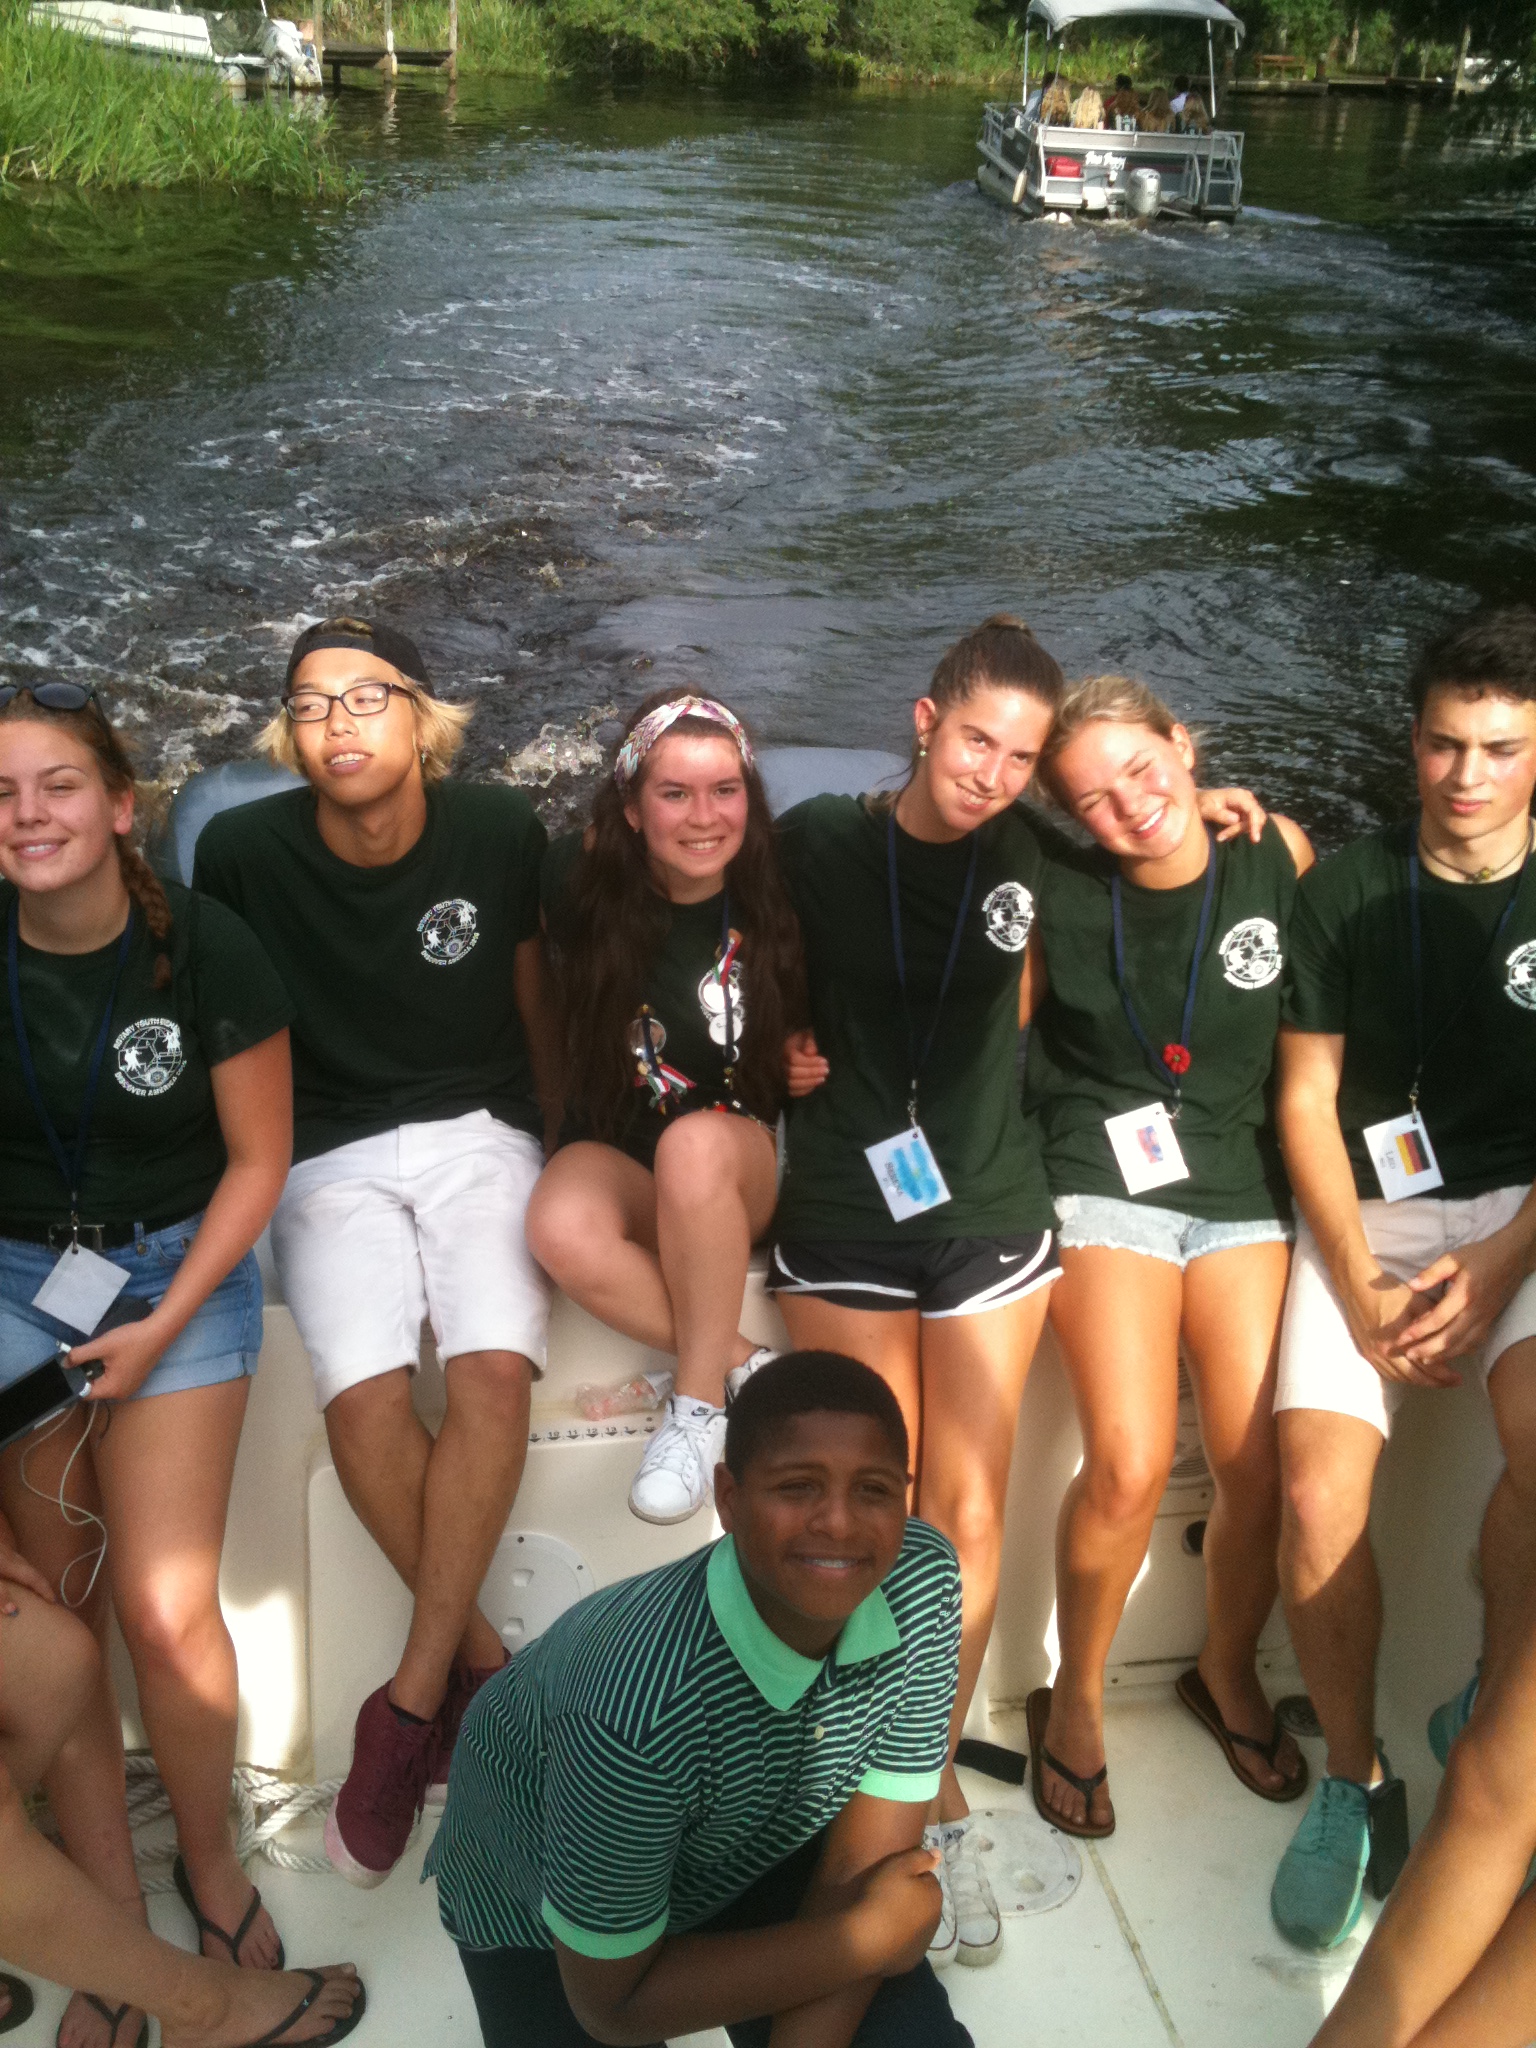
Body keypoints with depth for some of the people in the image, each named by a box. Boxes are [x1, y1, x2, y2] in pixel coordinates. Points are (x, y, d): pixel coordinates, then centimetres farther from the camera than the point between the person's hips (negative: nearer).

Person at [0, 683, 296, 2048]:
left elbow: (258, 1159, -5)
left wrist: (164, 1327, -11)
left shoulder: (205, 949, -12)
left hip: (179, 1265, -2)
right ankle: (109, 1911, 13)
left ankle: (212, 1862, 16)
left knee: (164, 1608, -10)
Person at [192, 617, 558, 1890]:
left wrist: (562, 1151, 14)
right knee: (363, 1392, -26)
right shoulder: (243, 851, -6)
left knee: (497, 1368, -26)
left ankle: (414, 1698, -15)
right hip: (335, 1155, 0)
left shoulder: (500, 833, -2)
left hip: (479, 1133, 1)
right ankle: (482, 1659, -6)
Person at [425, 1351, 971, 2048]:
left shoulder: (923, 1583, -25)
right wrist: (869, 1938, -22)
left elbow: (862, 1865, -18)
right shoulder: (636, 1707, -41)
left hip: (746, 1847, 3)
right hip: (542, 1912, -2)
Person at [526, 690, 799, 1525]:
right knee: (561, 1228, -35)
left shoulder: (774, 891, -7)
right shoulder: (584, 877, -8)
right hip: (619, 1151, 1)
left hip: (748, 1165, 0)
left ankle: (700, 1398, -22)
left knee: (696, 1144, -37)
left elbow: (809, 1035, 9)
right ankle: (745, 1366, -19)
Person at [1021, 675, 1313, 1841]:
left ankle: (1230, 1674, 23)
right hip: (1108, 1186, -2)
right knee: (1130, 1467, -18)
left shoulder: (1278, 860, -1)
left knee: (1262, 1470, -9)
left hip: (1245, 1189, 2)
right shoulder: (1060, 900, -3)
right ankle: (1076, 1694, 10)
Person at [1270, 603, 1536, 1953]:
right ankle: (1355, 1782, 3)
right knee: (1318, 1499, -21)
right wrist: (1361, 1288, -9)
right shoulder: (1345, 892, 4)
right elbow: (1306, 1103, 2)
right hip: (1365, 1213, 1)